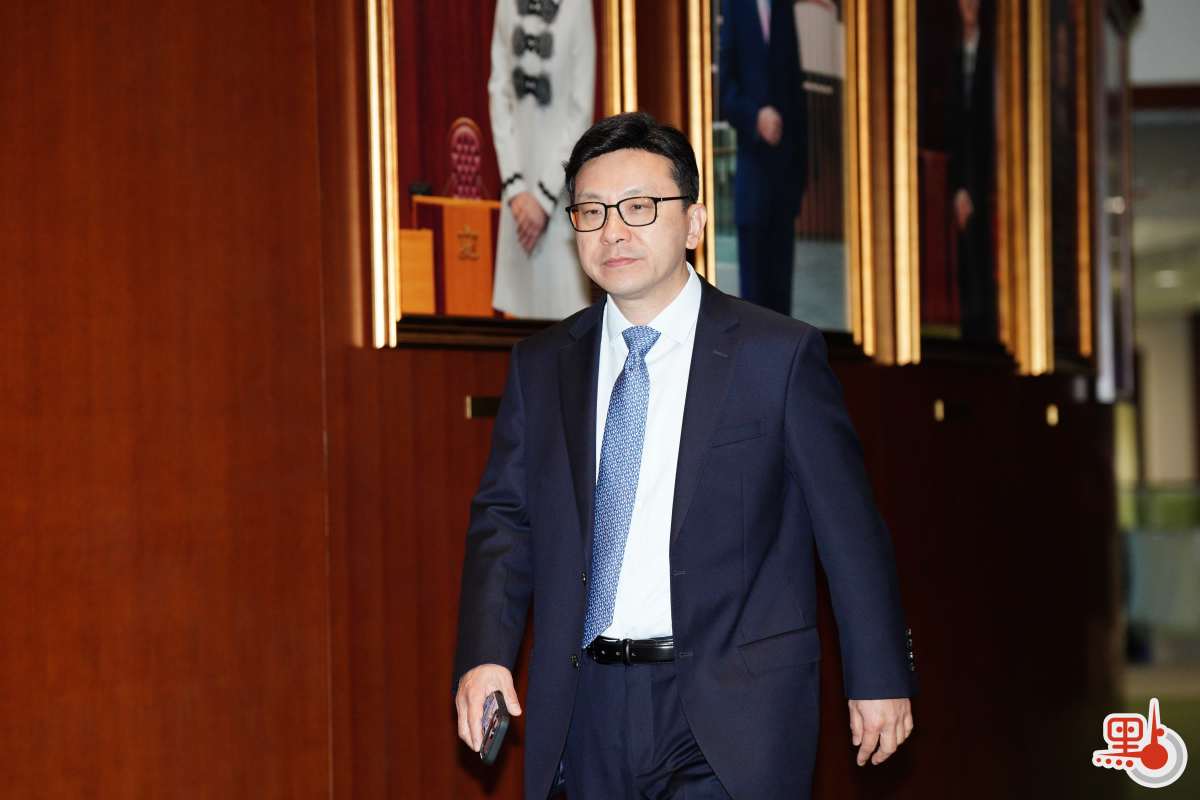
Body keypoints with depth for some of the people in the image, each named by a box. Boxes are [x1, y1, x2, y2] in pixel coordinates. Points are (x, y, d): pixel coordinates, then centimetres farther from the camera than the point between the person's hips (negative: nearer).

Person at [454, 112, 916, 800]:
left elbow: (848, 527, 1)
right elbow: (505, 519, 9)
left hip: (731, 716, -4)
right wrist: (483, 658, -6)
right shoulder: (541, 367, 11)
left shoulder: (779, 354, -1)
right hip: (589, 711, 4)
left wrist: (881, 679, 2)